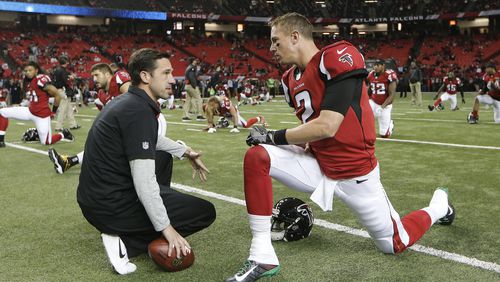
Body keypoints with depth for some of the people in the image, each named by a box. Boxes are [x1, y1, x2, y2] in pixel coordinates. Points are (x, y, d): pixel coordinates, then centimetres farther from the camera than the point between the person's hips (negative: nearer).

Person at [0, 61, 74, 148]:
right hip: (30, 111, 8)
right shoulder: (28, 82, 7)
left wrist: (53, 111, -7)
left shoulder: (42, 80, -19)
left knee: (46, 142, -1)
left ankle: (63, 134, 28)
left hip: (42, 115, -8)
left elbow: (57, 95, -17)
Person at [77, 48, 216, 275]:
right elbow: (144, 181, -25)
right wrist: (166, 228, -17)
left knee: (163, 157, 28)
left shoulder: (126, 101, 8)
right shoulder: (139, 111, -21)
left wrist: (185, 152, 25)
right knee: (205, 212, -2)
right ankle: (125, 242, -6)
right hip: (111, 207, -9)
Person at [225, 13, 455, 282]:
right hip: (318, 165, 6)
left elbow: (327, 127, -27)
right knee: (256, 158, -16)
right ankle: (262, 257, -13)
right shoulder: (291, 80, 4)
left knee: (395, 244, 9)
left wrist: (273, 136, -19)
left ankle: (439, 205, 41)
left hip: (355, 174, -6)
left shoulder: (338, 58, -21)